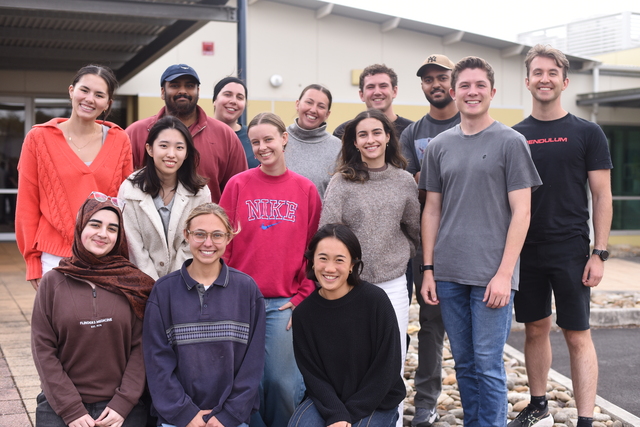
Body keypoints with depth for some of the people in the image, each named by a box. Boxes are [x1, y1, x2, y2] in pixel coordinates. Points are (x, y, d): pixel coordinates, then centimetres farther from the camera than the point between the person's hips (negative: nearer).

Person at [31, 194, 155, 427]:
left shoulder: (134, 283, 0)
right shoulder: (53, 282, 0)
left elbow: (140, 347, -2)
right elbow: (43, 349, -3)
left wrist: (123, 404, -10)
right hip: (60, 408, 0)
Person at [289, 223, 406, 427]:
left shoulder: (375, 300, -16)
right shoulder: (303, 313, -7)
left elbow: (385, 369, -12)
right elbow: (312, 374, -5)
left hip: (376, 401, -2)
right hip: (327, 400, 2)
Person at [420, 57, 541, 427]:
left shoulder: (511, 142, -1)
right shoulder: (439, 146, 10)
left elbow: (521, 212, -4)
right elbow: (432, 209, 13)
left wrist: (504, 273, -11)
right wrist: (428, 270, 7)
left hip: (492, 275, -4)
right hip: (448, 274, 4)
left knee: (489, 365, -2)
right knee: (464, 363, 11)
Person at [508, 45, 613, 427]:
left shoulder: (587, 133, 0)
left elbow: (602, 196, -1)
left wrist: (600, 253, -8)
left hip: (571, 252, -3)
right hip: (525, 251, 3)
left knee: (578, 336, 0)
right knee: (535, 330, 12)